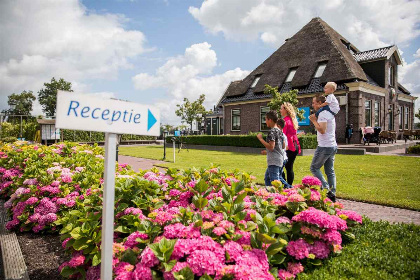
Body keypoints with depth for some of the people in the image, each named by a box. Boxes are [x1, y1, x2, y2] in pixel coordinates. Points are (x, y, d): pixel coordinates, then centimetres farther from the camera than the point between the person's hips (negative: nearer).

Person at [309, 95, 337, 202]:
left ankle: (326, 188, -5)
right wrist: (316, 120, 12)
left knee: (314, 167, 2)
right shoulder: (329, 113, 17)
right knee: (330, 171, 11)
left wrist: (314, 121, -12)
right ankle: (332, 194, 13)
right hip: (332, 146, 9)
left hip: (325, 147, -9)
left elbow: (322, 130, -23)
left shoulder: (323, 114, -14)